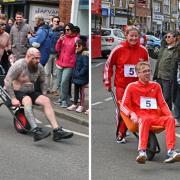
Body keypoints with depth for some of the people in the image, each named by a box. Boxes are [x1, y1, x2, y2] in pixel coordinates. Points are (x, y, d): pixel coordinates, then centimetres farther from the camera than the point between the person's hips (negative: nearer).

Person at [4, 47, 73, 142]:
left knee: (46, 100, -19)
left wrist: (44, 95, 5)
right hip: (17, 92, -6)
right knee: (27, 100, -37)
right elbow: (7, 81, -19)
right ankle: (35, 131, -52)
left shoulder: (39, 67, 2)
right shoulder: (19, 65, -16)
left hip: (30, 92, 6)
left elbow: (42, 82, 18)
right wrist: (13, 98, -23)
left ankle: (57, 130, -25)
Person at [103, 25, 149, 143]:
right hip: (121, 85, -2)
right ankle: (121, 134, 15)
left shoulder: (143, 51, 0)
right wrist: (107, 81, 2)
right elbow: (108, 65, 2)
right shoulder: (119, 49, -7)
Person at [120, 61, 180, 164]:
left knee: (170, 119, -28)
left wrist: (170, 115, -3)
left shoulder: (156, 86, 18)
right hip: (140, 117, -3)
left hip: (155, 118, 4)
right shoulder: (131, 87, 7)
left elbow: (162, 104, 16)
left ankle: (171, 152, -38)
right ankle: (142, 151, -54)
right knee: (145, 119, -40)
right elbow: (123, 105, 3)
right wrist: (132, 114, -18)